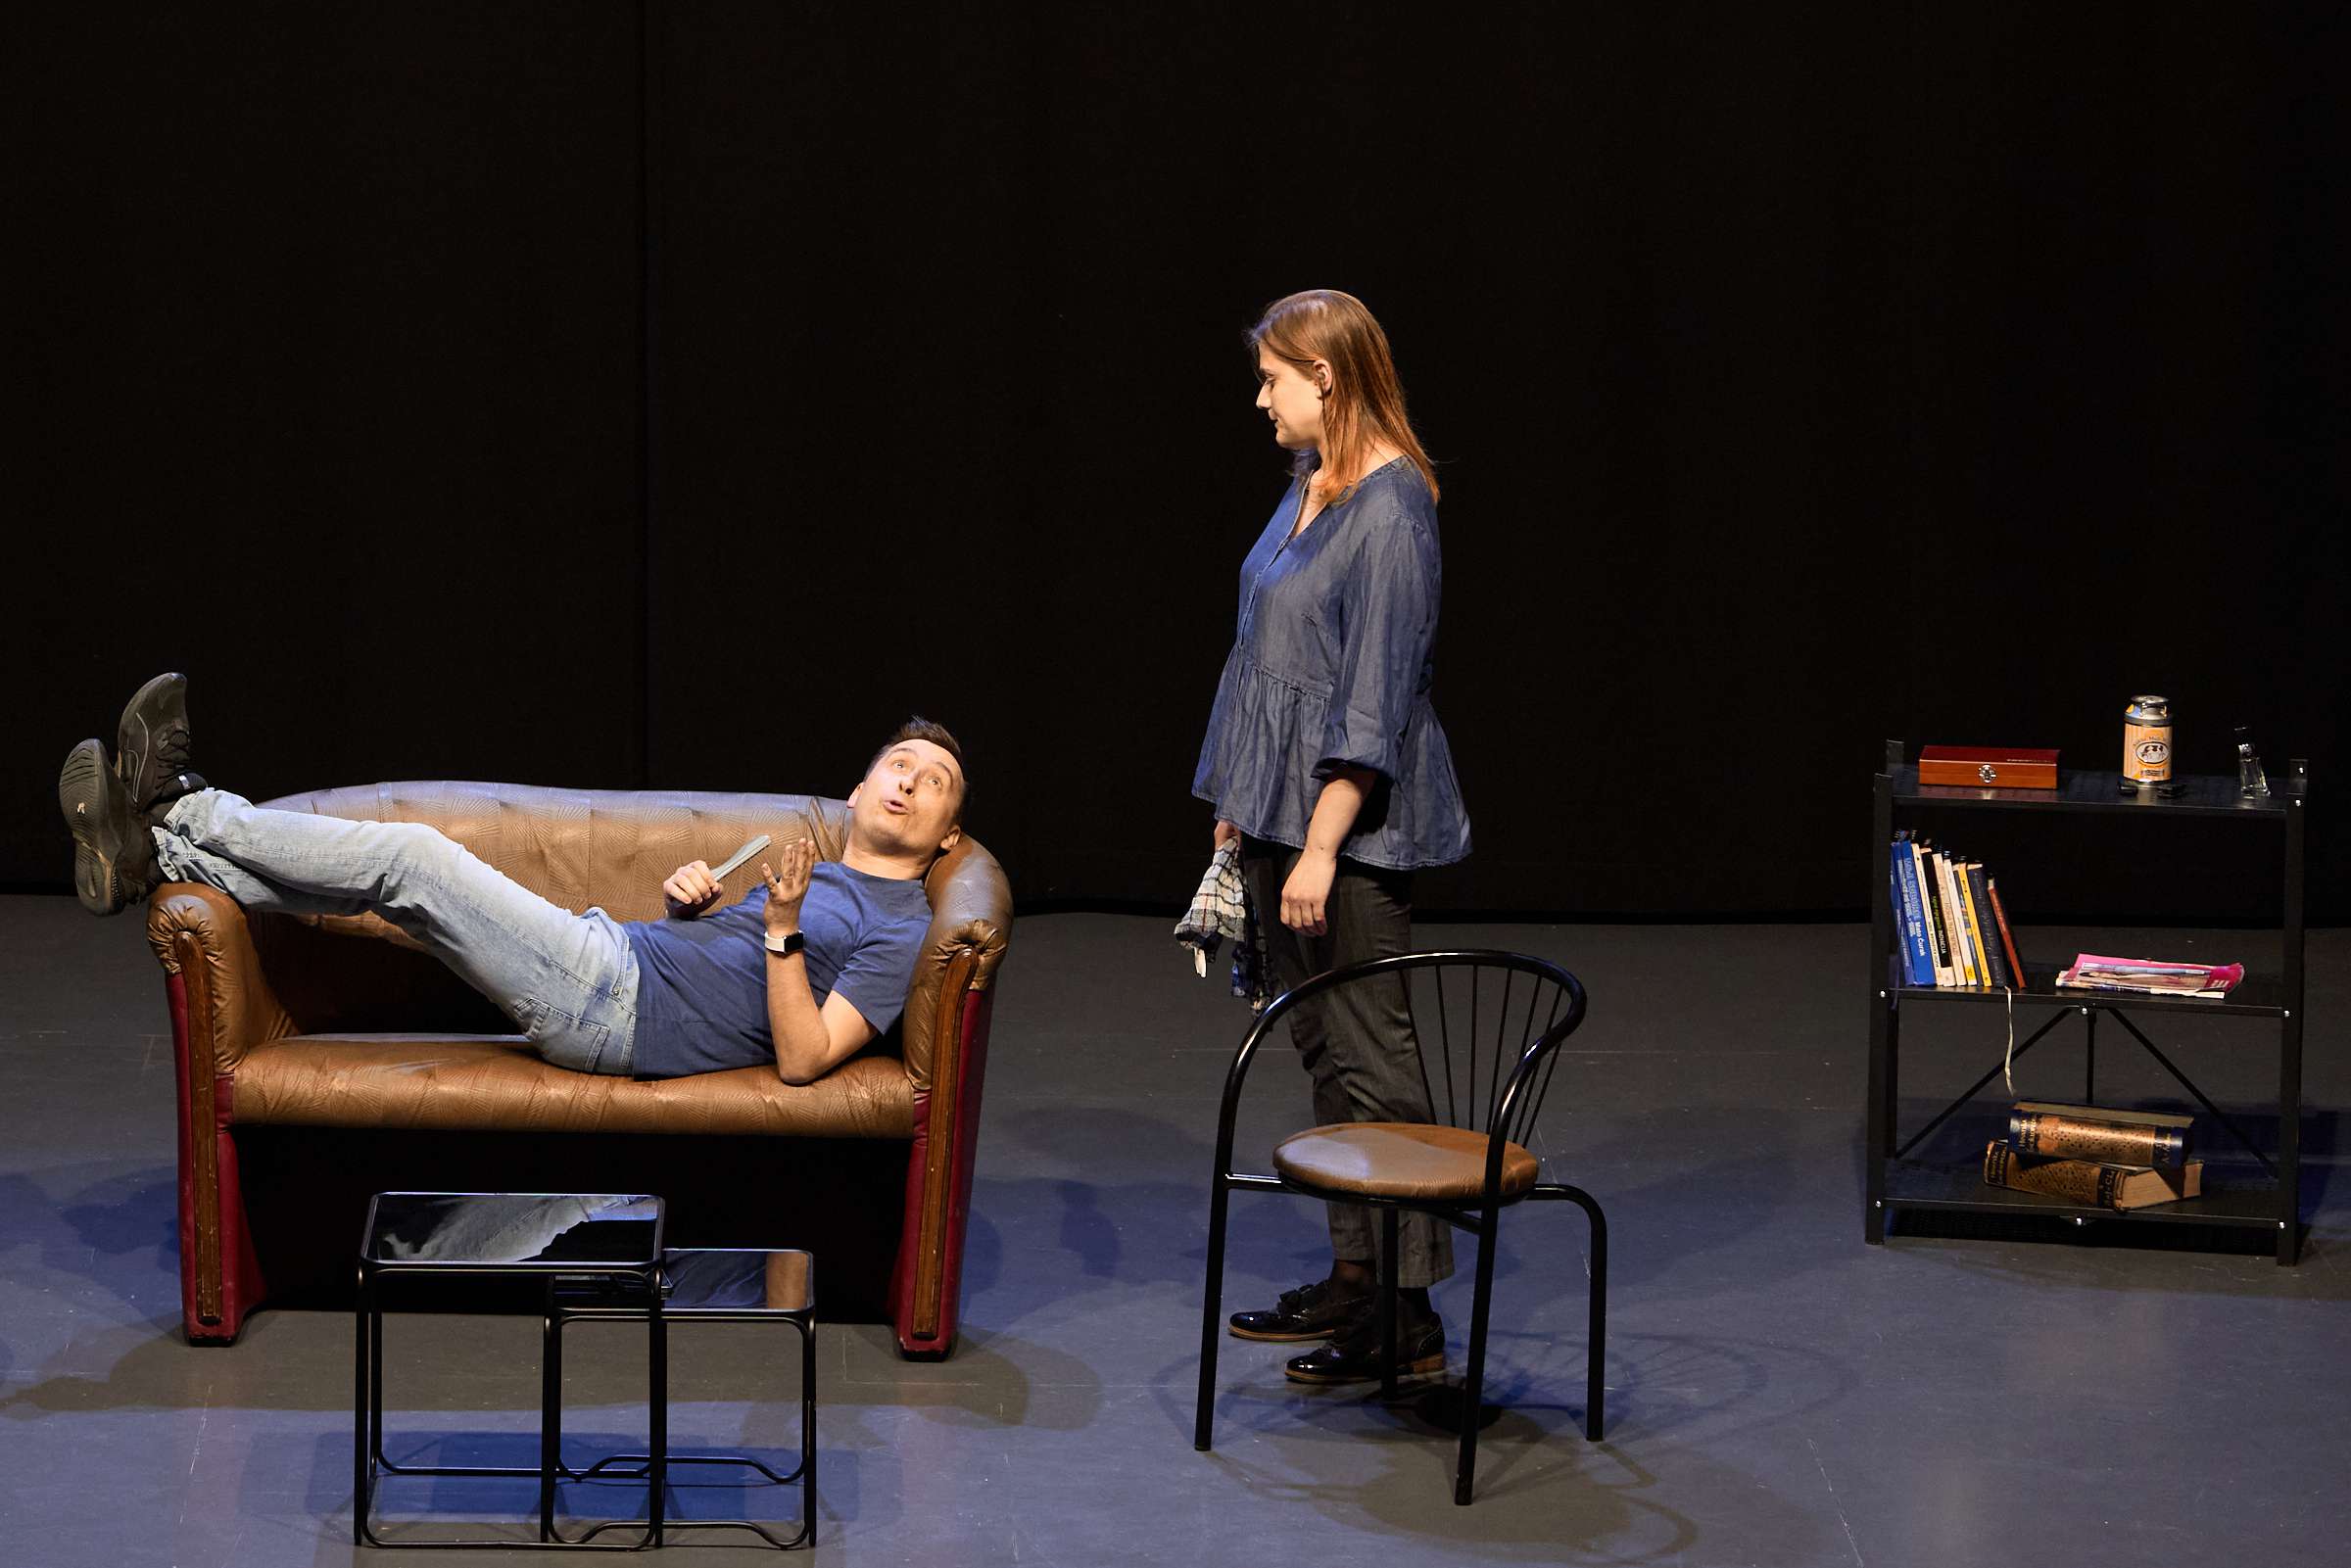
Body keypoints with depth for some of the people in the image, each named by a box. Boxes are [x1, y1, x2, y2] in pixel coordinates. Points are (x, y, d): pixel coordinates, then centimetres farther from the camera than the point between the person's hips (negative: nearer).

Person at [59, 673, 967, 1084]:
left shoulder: (900, 931, -3)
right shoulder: (826, 875, 25)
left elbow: (803, 1059, -16)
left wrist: (783, 927, -24)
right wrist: (684, 902, 9)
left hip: (615, 1014, -9)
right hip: (613, 954, 9)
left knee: (412, 859, -11)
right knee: (405, 868, -1)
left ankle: (180, 810, 1)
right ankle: (153, 857, 1)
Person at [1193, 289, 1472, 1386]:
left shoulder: (1390, 508, -17)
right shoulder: (1309, 486, 12)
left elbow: (1376, 692, -20)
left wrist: (1322, 846, -21)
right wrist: (1239, 804, 18)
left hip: (1350, 822, -10)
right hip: (1283, 803, 10)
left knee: (1368, 1054, -6)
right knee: (1321, 1046, 13)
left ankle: (1408, 1313, -2)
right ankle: (1355, 1273, 21)